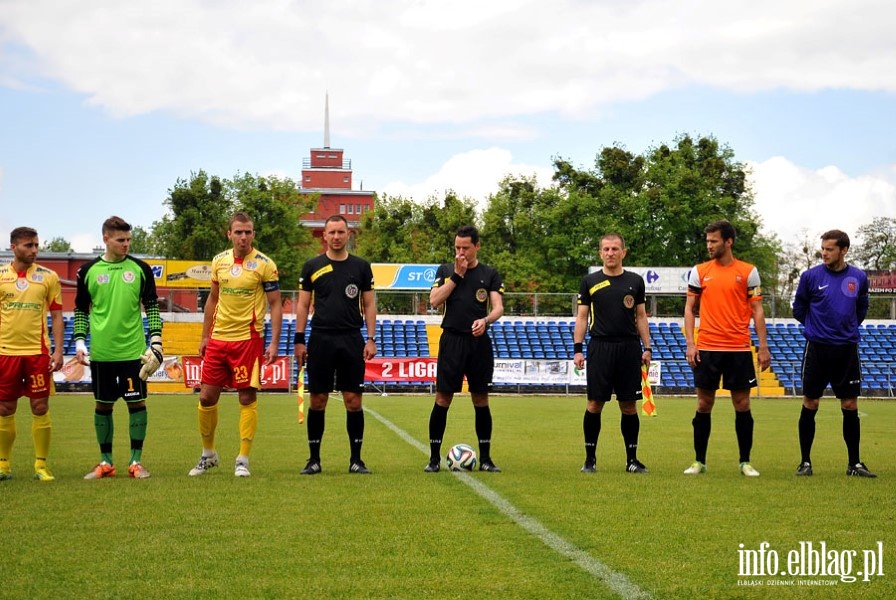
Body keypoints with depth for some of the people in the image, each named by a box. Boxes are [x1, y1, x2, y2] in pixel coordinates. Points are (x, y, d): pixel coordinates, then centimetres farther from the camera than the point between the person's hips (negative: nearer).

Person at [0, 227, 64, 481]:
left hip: (38, 351, -1)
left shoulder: (48, 277, 3)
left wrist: (58, 350, -2)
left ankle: (41, 465, 6)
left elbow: (56, 316, 5)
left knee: (40, 408, -1)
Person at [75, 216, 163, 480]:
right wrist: (79, 341, 1)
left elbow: (152, 306, 6)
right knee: (103, 405, 7)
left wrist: (156, 340, -2)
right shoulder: (88, 270, 4)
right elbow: (81, 310, 10)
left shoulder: (140, 268, 3)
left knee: (137, 402, 0)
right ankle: (105, 463, 17)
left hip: (134, 350, -1)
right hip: (101, 352, 1)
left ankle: (136, 461, 9)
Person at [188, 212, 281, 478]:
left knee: (247, 397, -3)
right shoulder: (219, 261, 7)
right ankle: (208, 454, 23)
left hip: (248, 339, -5)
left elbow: (275, 305, -5)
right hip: (218, 338, 5)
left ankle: (243, 460, 6)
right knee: (206, 396, 6)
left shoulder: (264, 264, -7)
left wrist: (274, 343, -12)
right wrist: (205, 336, 16)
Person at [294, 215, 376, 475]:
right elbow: (303, 304, 7)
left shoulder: (361, 266, 6)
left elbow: (369, 304, 8)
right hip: (320, 339, 0)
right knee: (317, 400, 3)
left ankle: (356, 459, 8)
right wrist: (299, 340, 1)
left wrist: (371, 339, 0)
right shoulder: (312, 266, 6)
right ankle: (314, 459, 11)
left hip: (352, 340, 0)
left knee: (353, 400, -1)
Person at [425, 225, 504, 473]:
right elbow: (434, 301, -5)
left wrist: (485, 320, -24)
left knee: (481, 399, 5)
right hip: (452, 339, 0)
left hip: (479, 341, 1)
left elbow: (498, 307, -3)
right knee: (443, 398, -3)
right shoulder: (445, 271, 8)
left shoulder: (489, 274, 7)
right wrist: (457, 276, -8)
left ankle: (485, 458, 13)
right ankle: (434, 457, 3)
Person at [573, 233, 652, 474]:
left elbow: (641, 316, 12)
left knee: (629, 405, 4)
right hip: (600, 348, -1)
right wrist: (577, 349, -3)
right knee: (595, 403, -1)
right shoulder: (590, 281, 5)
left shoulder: (635, 281, 8)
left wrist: (647, 347, 5)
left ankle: (632, 459, 11)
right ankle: (590, 458, 9)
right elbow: (582, 317, 5)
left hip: (629, 348, 1)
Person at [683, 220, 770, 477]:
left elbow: (757, 310, 4)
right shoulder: (699, 271, 6)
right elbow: (690, 308, 8)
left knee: (742, 405, 2)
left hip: (739, 349, -1)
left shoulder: (748, 272, 2)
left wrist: (764, 347, -2)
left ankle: (745, 462, 12)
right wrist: (690, 344, -2)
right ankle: (699, 461, 12)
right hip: (707, 348, 1)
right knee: (704, 404, 4)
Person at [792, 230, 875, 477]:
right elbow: (798, 308, 9)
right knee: (810, 405, 2)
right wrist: (817, 326, 10)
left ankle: (854, 463, 12)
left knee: (850, 407, 4)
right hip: (817, 348, -2)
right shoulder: (811, 276, -4)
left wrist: (848, 327, 11)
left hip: (847, 350, 2)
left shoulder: (859, 278, 2)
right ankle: (805, 462, 11)